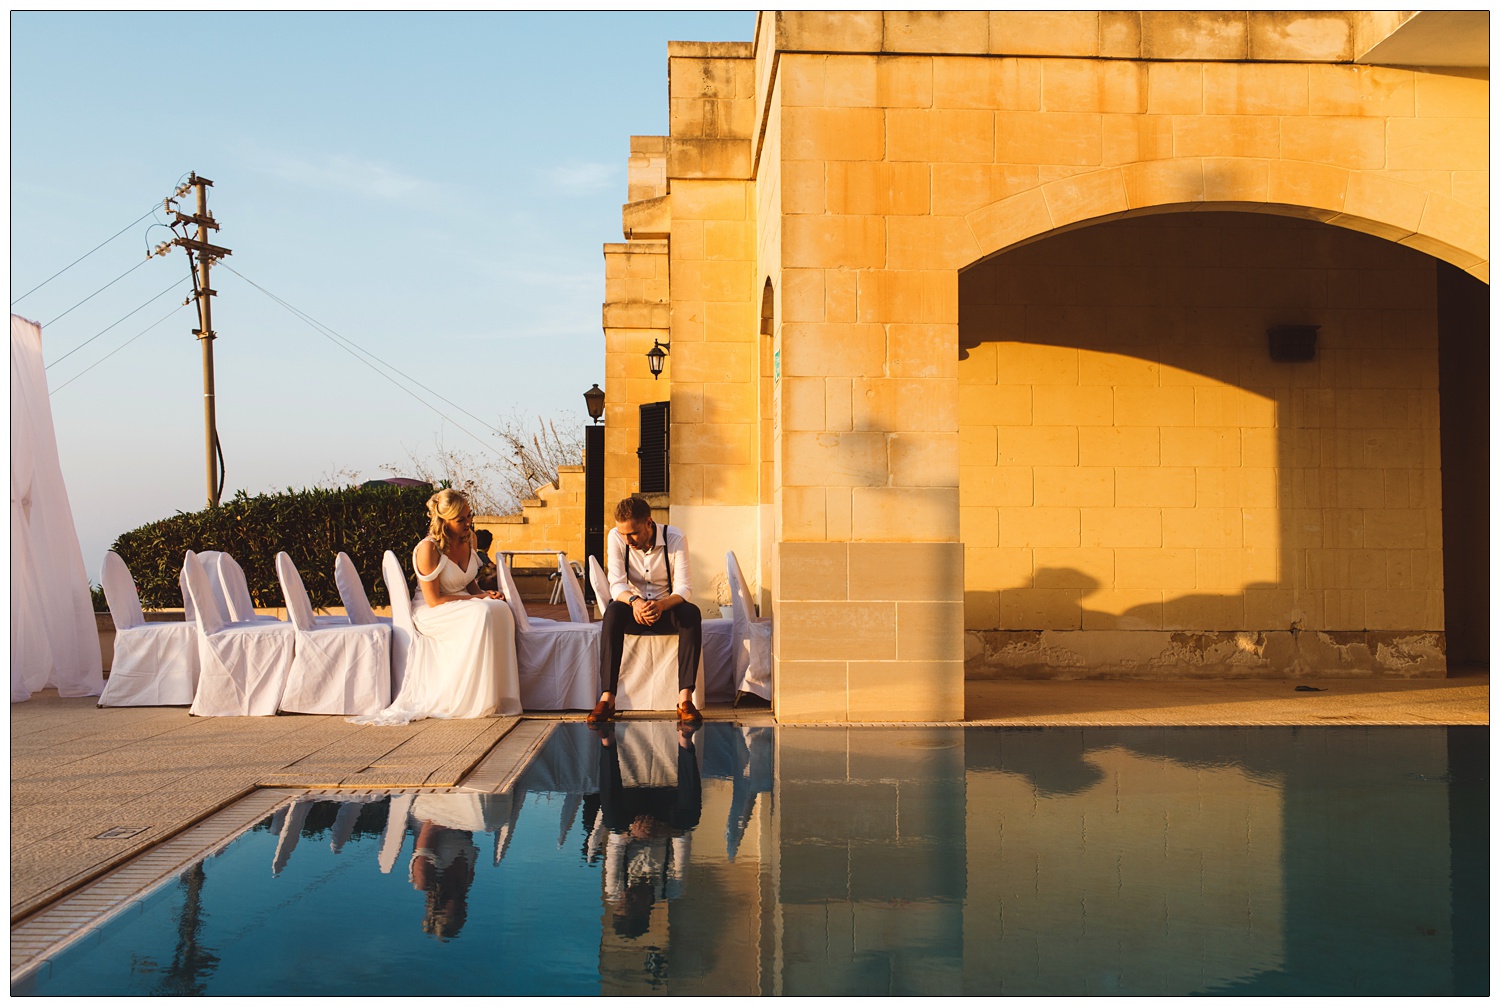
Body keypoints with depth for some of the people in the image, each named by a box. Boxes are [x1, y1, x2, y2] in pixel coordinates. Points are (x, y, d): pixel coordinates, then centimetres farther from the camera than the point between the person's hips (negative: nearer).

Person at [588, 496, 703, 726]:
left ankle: (685, 699, -37)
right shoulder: (616, 537, -12)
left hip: (666, 608, 0)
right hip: (633, 608, 1)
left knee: (692, 613, -33)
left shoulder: (675, 538, -16)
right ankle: (607, 697, -36)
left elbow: (684, 588, -21)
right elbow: (616, 585, -17)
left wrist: (661, 605, -43)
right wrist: (634, 601, -41)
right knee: (613, 612, -33)